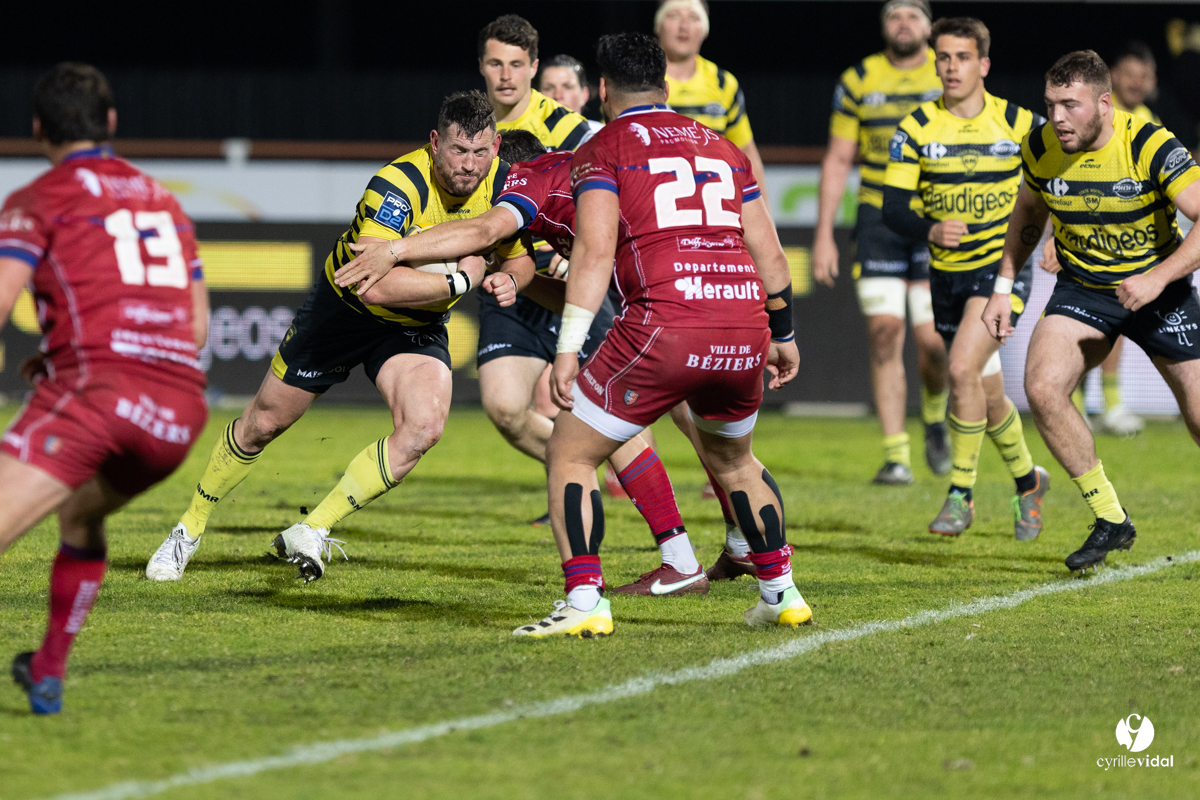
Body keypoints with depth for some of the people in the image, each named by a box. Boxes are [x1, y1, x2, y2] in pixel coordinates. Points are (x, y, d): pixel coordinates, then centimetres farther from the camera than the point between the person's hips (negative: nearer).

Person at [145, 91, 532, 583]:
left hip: (417, 326, 3)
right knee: (265, 421, 10)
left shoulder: (503, 185, -16)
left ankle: (313, 530, -12)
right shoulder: (397, 186, -35)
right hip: (345, 307, -3)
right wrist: (459, 281, -39)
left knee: (424, 427, -24)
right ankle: (190, 529, 32)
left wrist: (507, 278, -20)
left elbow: (519, 256, 3)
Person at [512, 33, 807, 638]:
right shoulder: (721, 148, 24)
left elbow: (596, 248, -8)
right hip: (745, 325, 6)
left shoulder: (601, 151, 7)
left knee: (570, 455, 6)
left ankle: (585, 604, -7)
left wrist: (568, 346, -10)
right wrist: (783, 334, 34)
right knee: (731, 457, 31)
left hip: (665, 326, -6)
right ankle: (781, 595, 31)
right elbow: (769, 251, 23)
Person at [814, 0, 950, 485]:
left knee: (933, 340, -7)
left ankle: (934, 414, 25)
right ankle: (895, 454, -3)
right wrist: (824, 236, 3)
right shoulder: (857, 82, 4)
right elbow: (837, 161, 8)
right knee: (884, 332, -8)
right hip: (878, 220, 1)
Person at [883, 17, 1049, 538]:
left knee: (962, 369, -23)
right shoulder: (916, 129, -4)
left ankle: (961, 495, -13)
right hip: (948, 274, 3)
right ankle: (1027, 480, 37)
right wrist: (931, 230, -27)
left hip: (1003, 267, -3)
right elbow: (893, 207, -8)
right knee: (987, 394, 11)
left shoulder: (1018, 123, -6)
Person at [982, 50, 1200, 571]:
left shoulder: (1150, 147, -24)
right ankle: (1110, 519, -7)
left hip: (1156, 288, -3)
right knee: (1042, 388, -20)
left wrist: (1158, 278, -37)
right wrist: (1004, 285, 7)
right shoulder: (1041, 148, -10)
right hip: (1080, 289, 3)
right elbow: (1028, 214, 11)